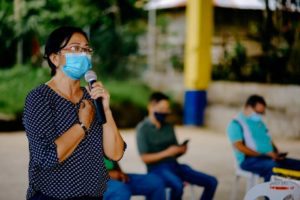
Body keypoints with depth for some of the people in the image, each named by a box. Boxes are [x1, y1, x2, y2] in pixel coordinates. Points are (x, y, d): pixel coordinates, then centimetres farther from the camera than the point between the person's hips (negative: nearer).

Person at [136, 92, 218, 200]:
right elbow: (145, 158, -12)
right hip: (157, 168, -7)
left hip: (174, 165, 7)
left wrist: (181, 150, -6)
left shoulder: (168, 127, 14)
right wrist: (166, 153, -20)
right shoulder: (143, 128, -6)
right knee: (178, 185, -39)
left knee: (211, 182, -3)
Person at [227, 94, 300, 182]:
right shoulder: (236, 123, -4)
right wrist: (263, 154, -18)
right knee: (274, 167, -38)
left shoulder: (259, 122, 22)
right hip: (250, 159, -8)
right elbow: (239, 146, -14)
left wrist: (277, 153, 2)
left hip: (270, 158, 8)